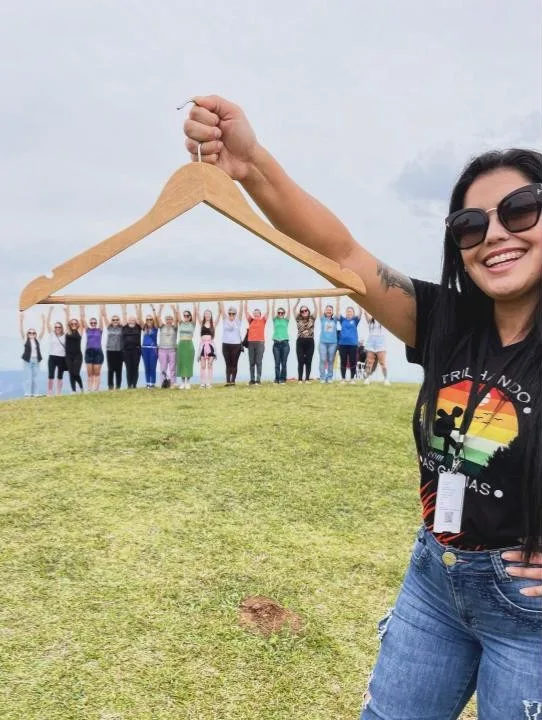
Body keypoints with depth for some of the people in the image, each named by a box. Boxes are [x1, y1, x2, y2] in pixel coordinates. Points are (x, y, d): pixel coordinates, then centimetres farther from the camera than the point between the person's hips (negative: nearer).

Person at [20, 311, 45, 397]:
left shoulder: (38, 340, 7)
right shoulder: (25, 339, 1)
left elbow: (43, 330, 0)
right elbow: (21, 330, -9)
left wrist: (43, 321, -11)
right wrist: (21, 320, -22)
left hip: (36, 360, 3)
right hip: (27, 360, -3)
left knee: (35, 378, 8)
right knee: (27, 378, -2)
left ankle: (34, 394, 14)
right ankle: (27, 394, 1)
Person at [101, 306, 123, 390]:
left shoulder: (121, 327, 3)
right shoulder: (109, 327, 6)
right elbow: (104, 315, 4)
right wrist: (103, 305, 0)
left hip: (119, 351, -1)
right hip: (110, 351, 1)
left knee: (118, 370, 4)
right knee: (110, 369, 4)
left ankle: (118, 386, 10)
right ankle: (110, 386, 10)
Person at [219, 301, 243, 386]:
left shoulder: (238, 320, 4)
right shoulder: (225, 320, 8)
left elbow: (240, 310, -4)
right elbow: (221, 310, 2)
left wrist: (241, 302, -11)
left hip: (236, 345, -2)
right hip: (226, 345, 2)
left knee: (234, 364, 1)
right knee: (228, 364, 4)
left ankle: (233, 380, 3)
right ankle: (228, 381, 3)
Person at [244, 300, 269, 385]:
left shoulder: (263, 320, 6)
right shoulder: (250, 320, 11)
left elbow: (267, 311, 1)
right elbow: (246, 311, 10)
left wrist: (267, 301, -1)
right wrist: (246, 301, 7)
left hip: (260, 343, -3)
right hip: (251, 343, 3)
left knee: (258, 362, -1)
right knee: (251, 362, 5)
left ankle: (258, 379, 0)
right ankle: (252, 379, 9)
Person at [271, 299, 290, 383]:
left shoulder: (286, 320, 9)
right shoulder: (275, 320, 10)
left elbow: (288, 311, 1)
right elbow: (272, 310, 3)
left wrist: (288, 301, -3)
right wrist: (273, 301, -1)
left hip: (285, 342, 0)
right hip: (276, 343, 0)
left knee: (284, 363, 0)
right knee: (277, 363, 2)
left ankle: (282, 378, 6)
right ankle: (277, 378, 7)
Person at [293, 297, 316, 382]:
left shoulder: (312, 319, 8)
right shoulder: (299, 319, 7)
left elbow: (315, 309, -1)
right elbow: (294, 310, 0)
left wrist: (313, 299, -7)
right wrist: (298, 300, -6)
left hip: (310, 342, 0)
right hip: (300, 342, 0)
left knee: (308, 361, 3)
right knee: (300, 361, -1)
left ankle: (307, 379, 7)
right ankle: (300, 379, 2)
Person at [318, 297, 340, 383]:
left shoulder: (334, 319, 9)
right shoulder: (323, 319, 7)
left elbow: (337, 310, 0)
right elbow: (319, 309, 0)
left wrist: (337, 301, -9)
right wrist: (319, 299, -8)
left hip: (333, 342, 1)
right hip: (323, 342, -1)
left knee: (331, 361, 4)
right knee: (323, 360, -5)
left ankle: (330, 377, 10)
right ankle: (322, 377, -1)